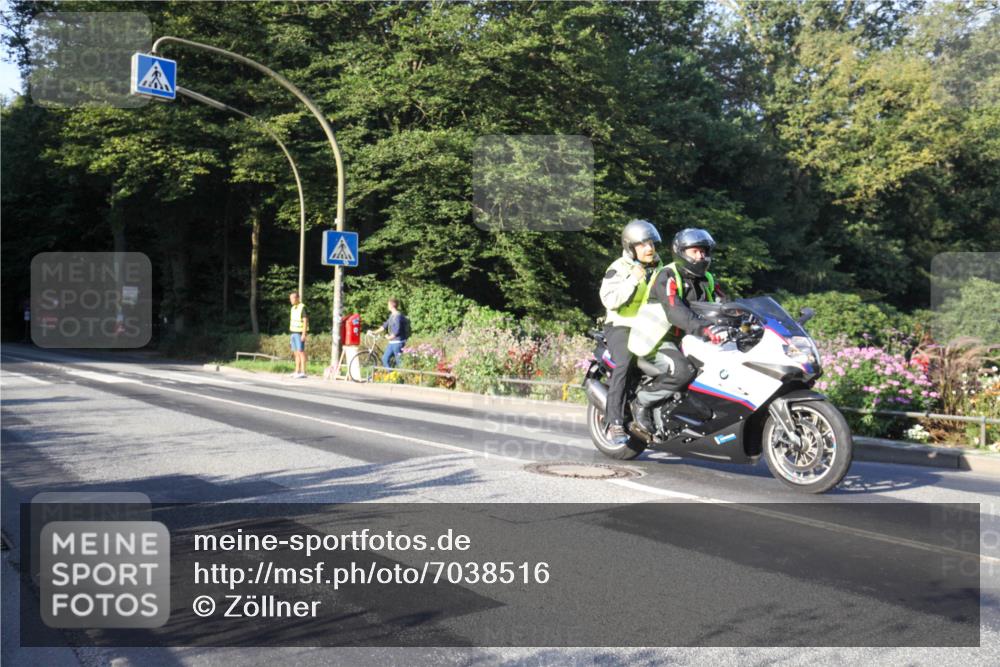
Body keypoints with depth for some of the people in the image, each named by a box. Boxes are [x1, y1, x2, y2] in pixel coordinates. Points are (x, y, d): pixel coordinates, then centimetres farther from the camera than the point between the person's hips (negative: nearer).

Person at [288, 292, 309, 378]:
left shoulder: (302, 307, -11)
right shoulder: (293, 308, 15)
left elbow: (305, 321, -15)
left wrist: (304, 334, -21)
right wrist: (291, 333, 17)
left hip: (300, 333, -8)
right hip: (293, 332, 8)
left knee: (301, 352, -9)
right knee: (296, 353, 8)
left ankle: (303, 372, -9)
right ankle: (297, 371, 11)